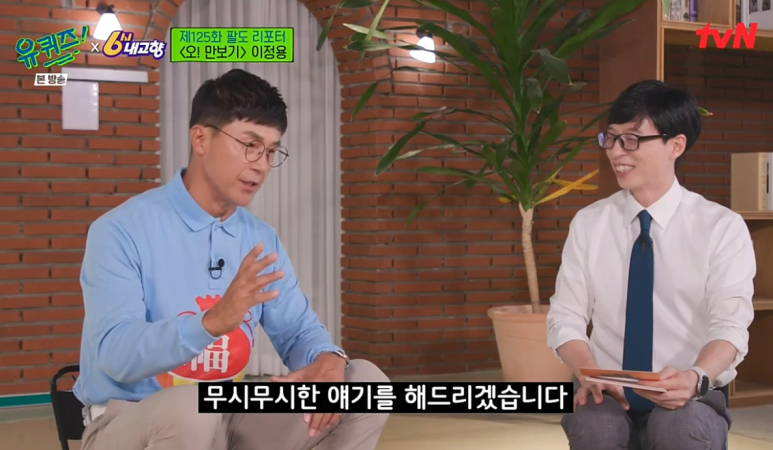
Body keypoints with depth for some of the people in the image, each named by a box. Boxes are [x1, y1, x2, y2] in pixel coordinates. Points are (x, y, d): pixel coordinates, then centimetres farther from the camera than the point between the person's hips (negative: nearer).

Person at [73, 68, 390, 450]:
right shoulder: (121, 230, -13)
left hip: (227, 417, 6)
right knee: (191, 408, -40)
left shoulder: (262, 240, 7)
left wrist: (328, 361, -17)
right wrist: (213, 321, -41)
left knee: (365, 382, -7)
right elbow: (115, 354, -24)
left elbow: (297, 329, 9)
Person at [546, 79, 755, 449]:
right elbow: (566, 317, 3)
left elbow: (730, 324, -11)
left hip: (691, 397, -1)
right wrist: (588, 371, -19)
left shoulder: (723, 227, -1)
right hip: (608, 395, 2)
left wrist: (695, 377, -33)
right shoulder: (588, 223, 7)